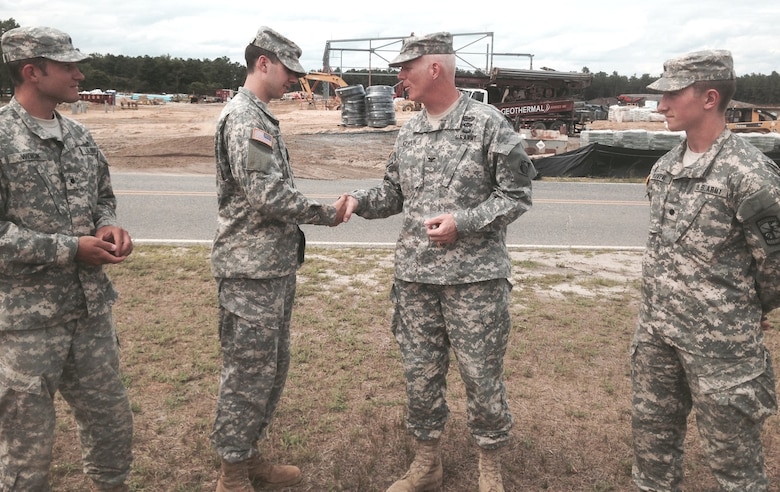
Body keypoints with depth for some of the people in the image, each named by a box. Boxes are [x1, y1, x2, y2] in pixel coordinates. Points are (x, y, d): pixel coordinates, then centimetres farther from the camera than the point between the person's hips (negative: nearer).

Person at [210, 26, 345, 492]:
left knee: (274, 366, 17)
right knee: (249, 371, 1)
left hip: (277, 266, 10)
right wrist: (325, 214, -11)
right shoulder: (244, 118, -15)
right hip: (252, 271, -10)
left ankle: (250, 454, 32)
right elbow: (269, 197, -24)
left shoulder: (262, 117, 16)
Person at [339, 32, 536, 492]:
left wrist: (462, 222, -18)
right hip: (415, 276, 5)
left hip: (476, 276, -5)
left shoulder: (488, 123, -8)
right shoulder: (408, 132, 10)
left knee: (482, 373, 6)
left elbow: (517, 194, -7)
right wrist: (360, 200, -2)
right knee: (421, 372, 13)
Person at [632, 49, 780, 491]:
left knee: (732, 454, 10)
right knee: (652, 428, 19)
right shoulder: (666, 167, 5)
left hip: (720, 340, -6)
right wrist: (657, 312, 16)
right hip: (656, 330, 7)